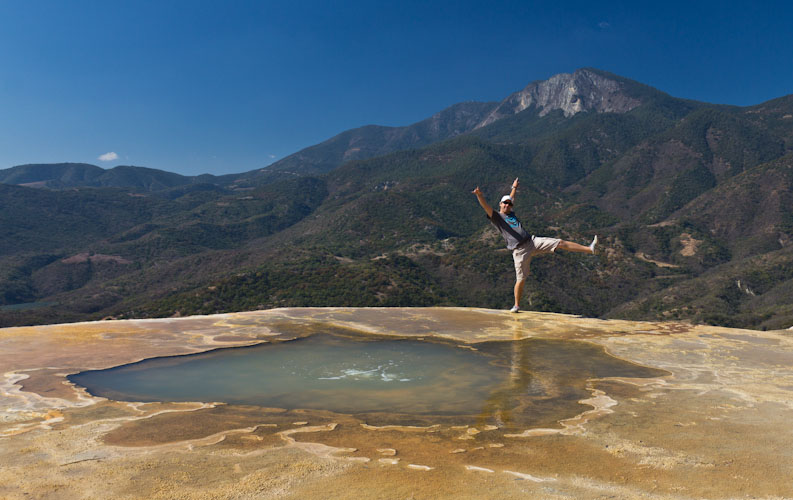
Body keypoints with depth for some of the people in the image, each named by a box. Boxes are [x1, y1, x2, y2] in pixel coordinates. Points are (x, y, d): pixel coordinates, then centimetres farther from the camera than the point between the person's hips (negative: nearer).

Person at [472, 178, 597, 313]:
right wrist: (479, 195, -31)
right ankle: (516, 305, 13)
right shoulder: (496, 216, 3)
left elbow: (511, 198, 40)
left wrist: (514, 187, 55)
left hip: (532, 241, 6)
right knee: (521, 279, -2)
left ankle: (589, 249, 1)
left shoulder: (511, 213, 21)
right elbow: (485, 206, -15)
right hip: (519, 250, -6)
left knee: (560, 243, -2)